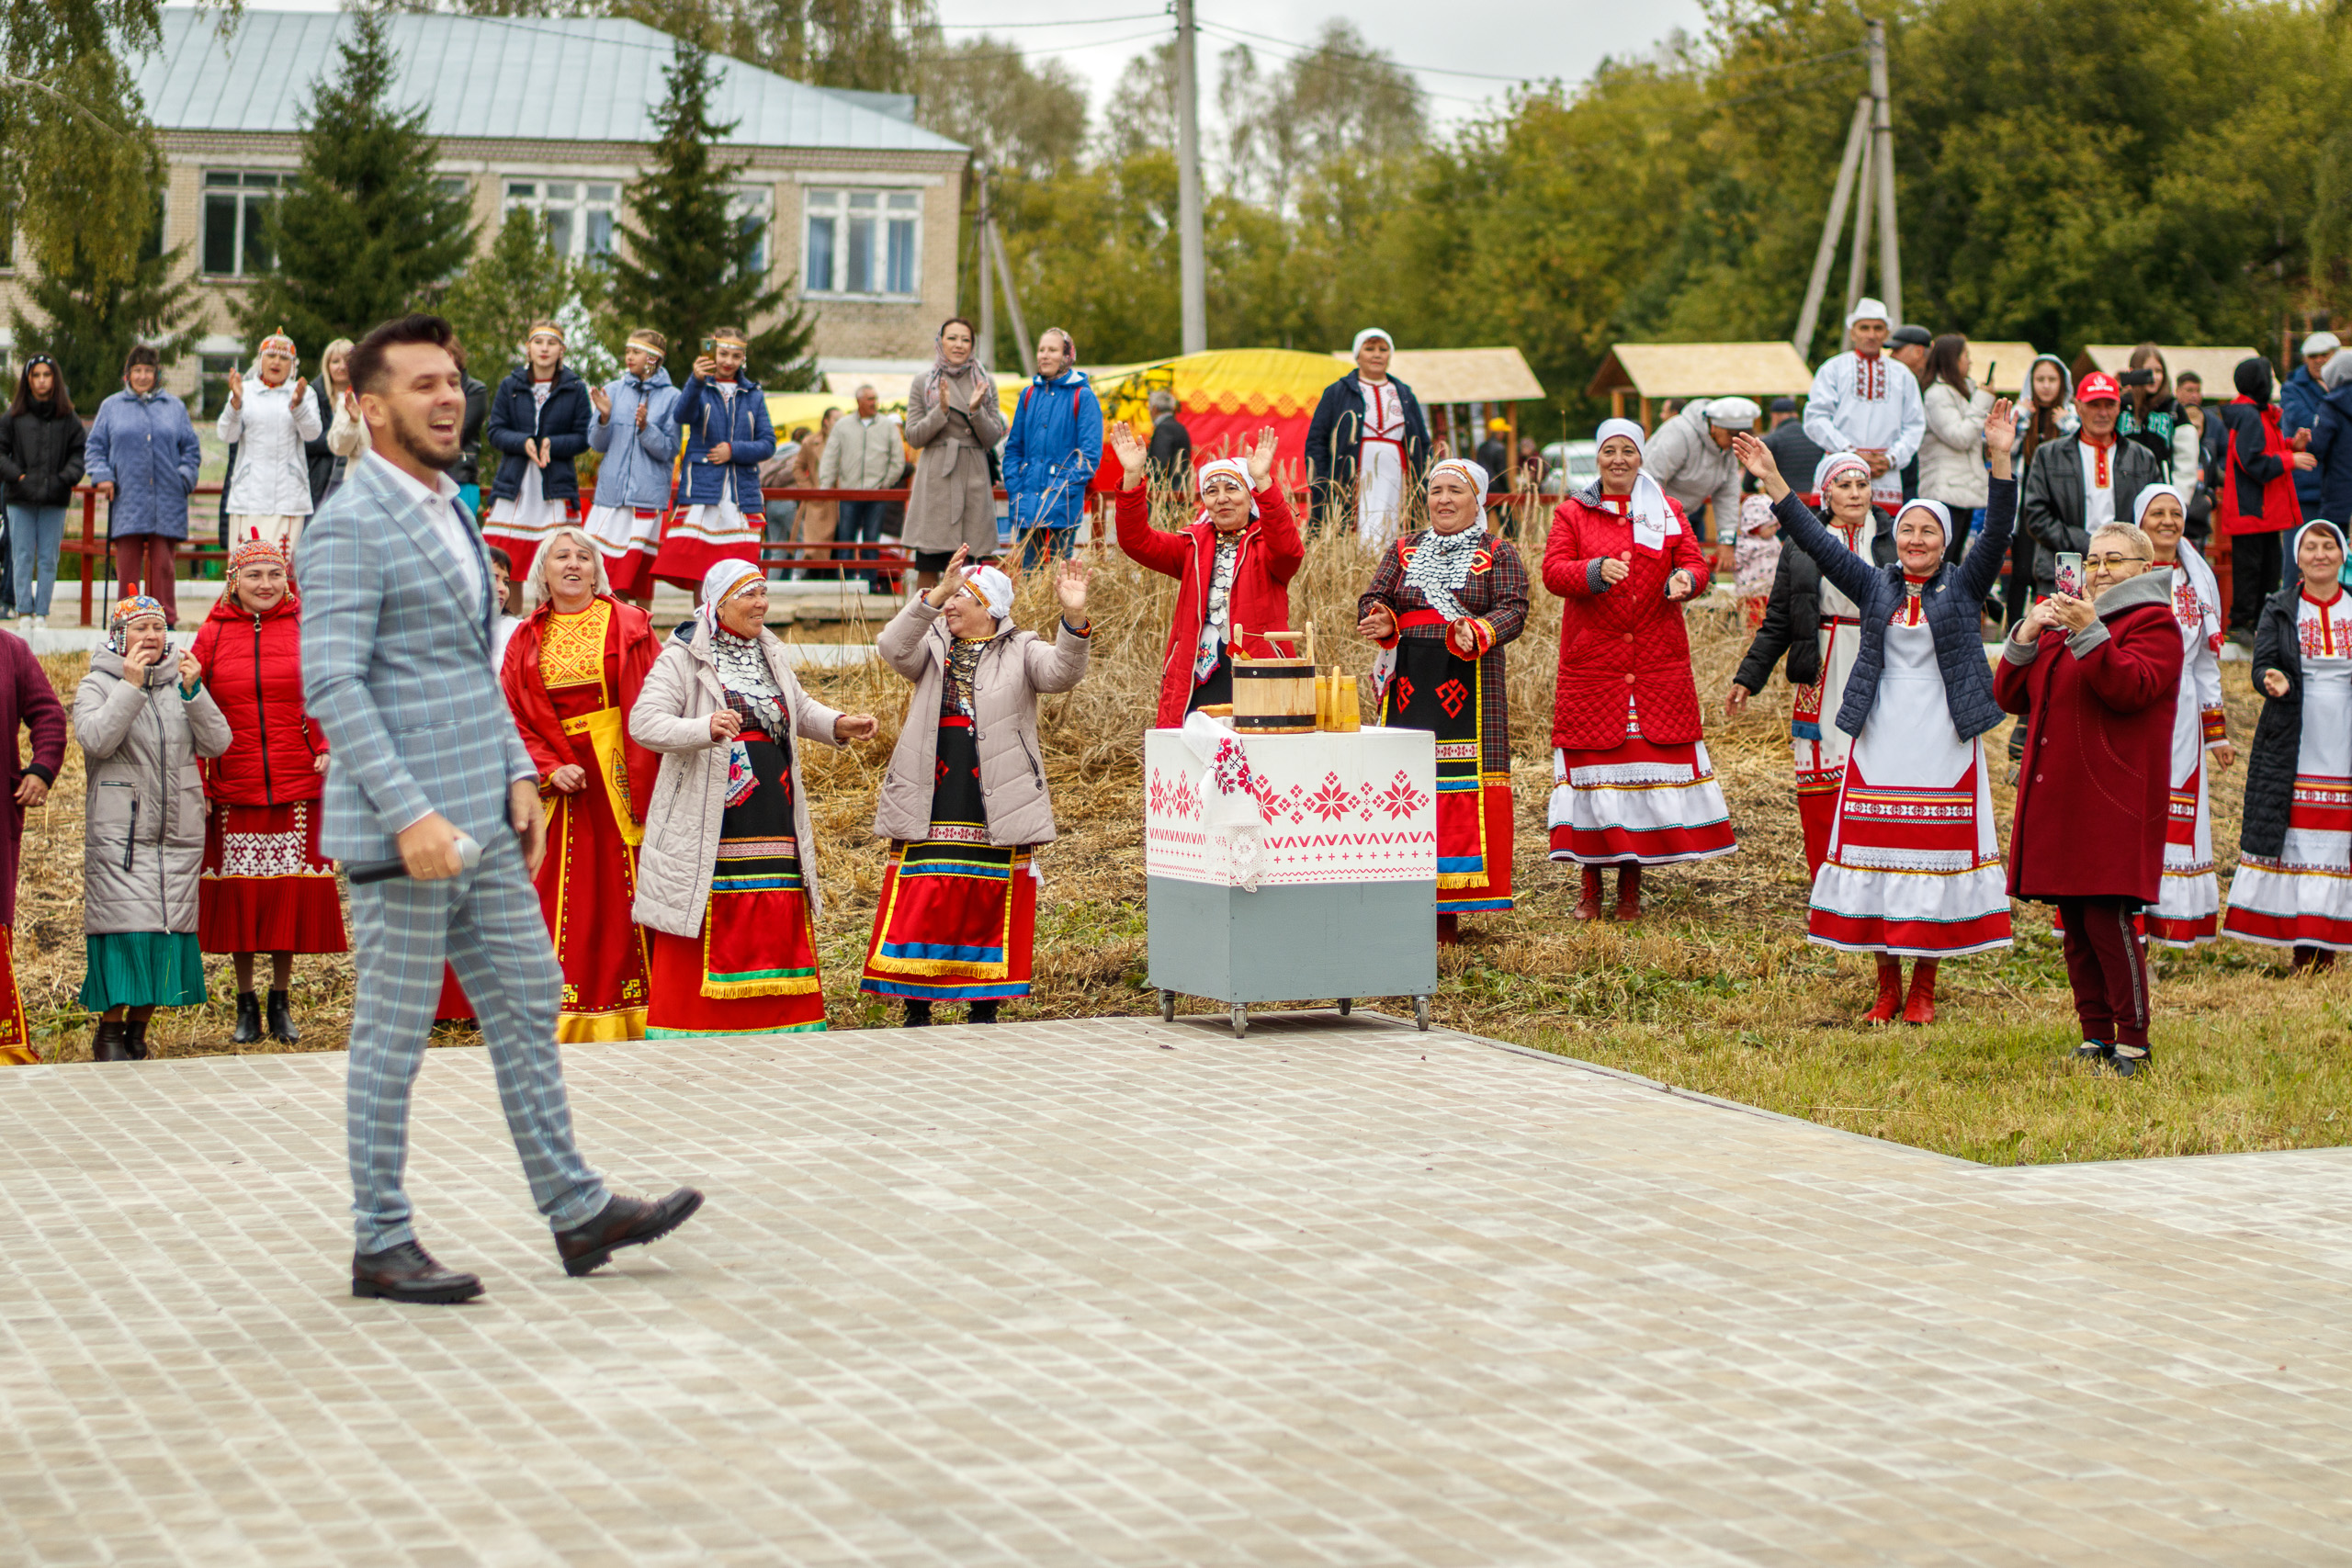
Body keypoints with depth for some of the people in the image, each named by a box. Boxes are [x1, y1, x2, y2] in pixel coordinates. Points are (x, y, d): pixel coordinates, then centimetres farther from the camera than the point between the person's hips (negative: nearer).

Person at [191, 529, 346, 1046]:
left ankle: (281, 1001, 15)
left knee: (291, 891, 2)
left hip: (297, 788, 0)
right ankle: (246, 1004, 15)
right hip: (232, 790, 0)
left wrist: (329, 747, -7)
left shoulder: (304, 629, 4)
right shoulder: (213, 634, 4)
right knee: (238, 893, 3)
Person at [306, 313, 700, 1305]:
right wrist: (408, 815, -27)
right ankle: (382, 1246, 9)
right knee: (395, 1034, 0)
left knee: (526, 1006, 11)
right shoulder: (350, 528, -14)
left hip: (479, 819, 9)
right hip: (398, 826, -9)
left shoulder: (445, 510, 15)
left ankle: (577, 1213, 17)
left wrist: (518, 775, 10)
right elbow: (332, 685, -21)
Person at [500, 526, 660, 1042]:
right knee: (562, 905, 1)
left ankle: (627, 1016, 3)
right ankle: (566, 1020, 5)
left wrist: (642, 783, -12)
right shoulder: (528, 639, 10)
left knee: (622, 898, -2)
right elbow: (512, 716, 6)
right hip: (557, 785, 2)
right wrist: (549, 769, -10)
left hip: (620, 780, -2)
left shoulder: (628, 626, 2)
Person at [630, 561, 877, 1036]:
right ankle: (684, 1038, 0)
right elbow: (643, 722, -16)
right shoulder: (682, 658, -5)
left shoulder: (770, 655, 16)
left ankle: (780, 1028, 15)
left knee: (778, 933, 8)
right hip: (709, 828, -6)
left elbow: (801, 710, 30)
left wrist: (838, 725, 9)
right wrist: (705, 729, -32)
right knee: (706, 938, -6)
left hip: (773, 816, 6)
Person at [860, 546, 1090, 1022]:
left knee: (990, 909, 3)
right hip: (931, 802, 1)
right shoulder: (933, 648, 11)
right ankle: (917, 1009, 7)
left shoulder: (1019, 652, 6)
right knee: (921, 905, -1)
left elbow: (1061, 673, -13)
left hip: (996, 808, -1)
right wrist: (936, 594, -24)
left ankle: (985, 1008, 14)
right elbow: (893, 648, -10)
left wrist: (1074, 619, -31)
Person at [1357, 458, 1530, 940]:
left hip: (1469, 689, -3)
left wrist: (1476, 633, -24)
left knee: (1464, 787, -8)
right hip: (1408, 687, 3)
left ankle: (1449, 906, -5)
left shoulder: (1499, 555, 9)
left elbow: (1513, 611, -3)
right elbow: (1373, 599, 10)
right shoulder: (1403, 551, 18)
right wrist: (1381, 620, -14)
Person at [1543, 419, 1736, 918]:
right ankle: (1590, 888, 8)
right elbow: (1553, 571, -4)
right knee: (1592, 762, -2)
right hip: (1591, 665, -1)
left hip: (1657, 666, 1)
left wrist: (1684, 580, -18)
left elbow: (1695, 563, 6)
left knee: (1649, 761, 0)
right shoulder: (1573, 513, 8)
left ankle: (1631, 888, 9)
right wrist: (1596, 571, -24)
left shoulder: (1666, 511, 12)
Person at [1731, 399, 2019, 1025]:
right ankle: (1887, 988, 12)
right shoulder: (1876, 586, 8)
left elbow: (1997, 532, -9)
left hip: (1946, 742, -2)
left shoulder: (1963, 586, 3)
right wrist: (1772, 481, -2)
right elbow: (1817, 541, 5)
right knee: (1878, 854, 3)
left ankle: (1924, 989, 10)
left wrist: (2000, 459, -21)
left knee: (1938, 853, 1)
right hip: (1881, 741, 2)